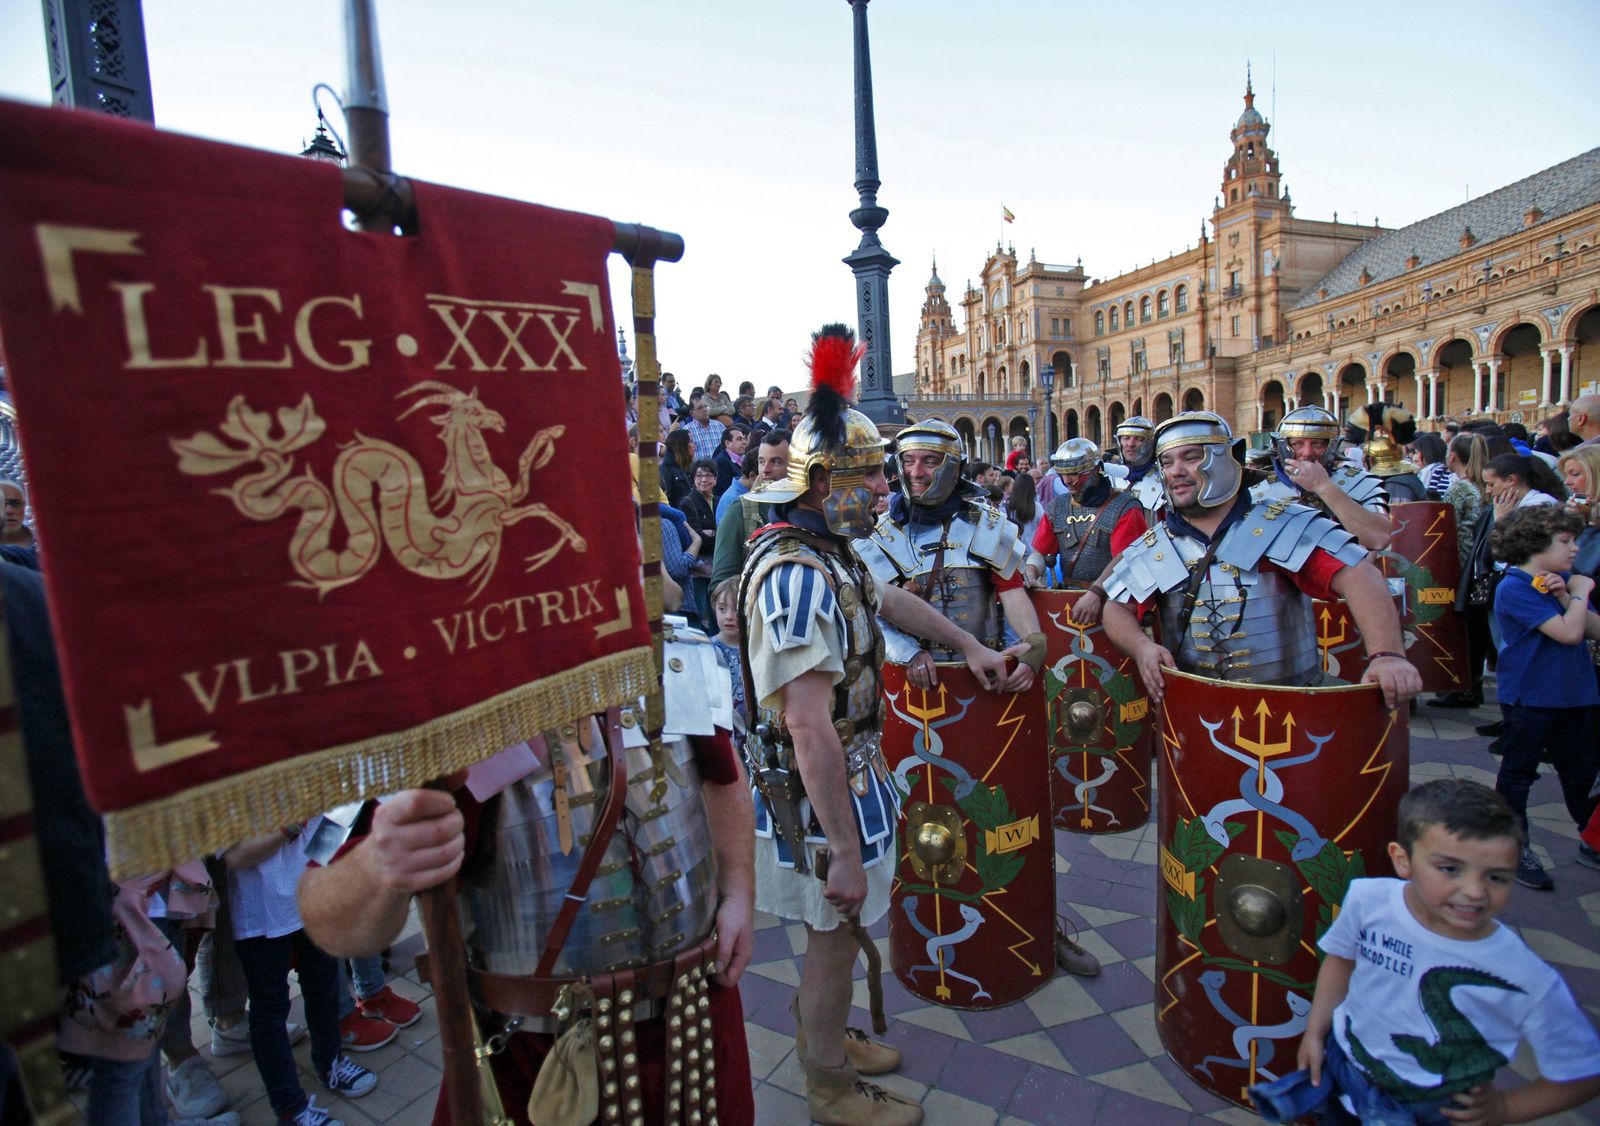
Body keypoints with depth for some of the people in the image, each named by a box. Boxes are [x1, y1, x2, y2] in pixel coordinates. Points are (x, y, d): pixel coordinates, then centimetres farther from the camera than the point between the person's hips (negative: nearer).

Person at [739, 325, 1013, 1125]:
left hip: (845, 776, 10)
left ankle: (821, 1039, 50)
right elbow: (809, 728, -31)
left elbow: (890, 600, 24)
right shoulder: (798, 576, -29)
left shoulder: (826, 553, 5)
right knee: (835, 934, 11)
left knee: (834, 931, 26)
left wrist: (969, 646, 28)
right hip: (820, 795, -10)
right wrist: (845, 850, -27)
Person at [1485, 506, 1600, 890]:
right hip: (1529, 697, -7)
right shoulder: (1515, 588, -17)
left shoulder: (1561, 581, 6)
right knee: (1518, 772, 6)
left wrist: (1565, 595, -12)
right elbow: (1569, 632, -24)